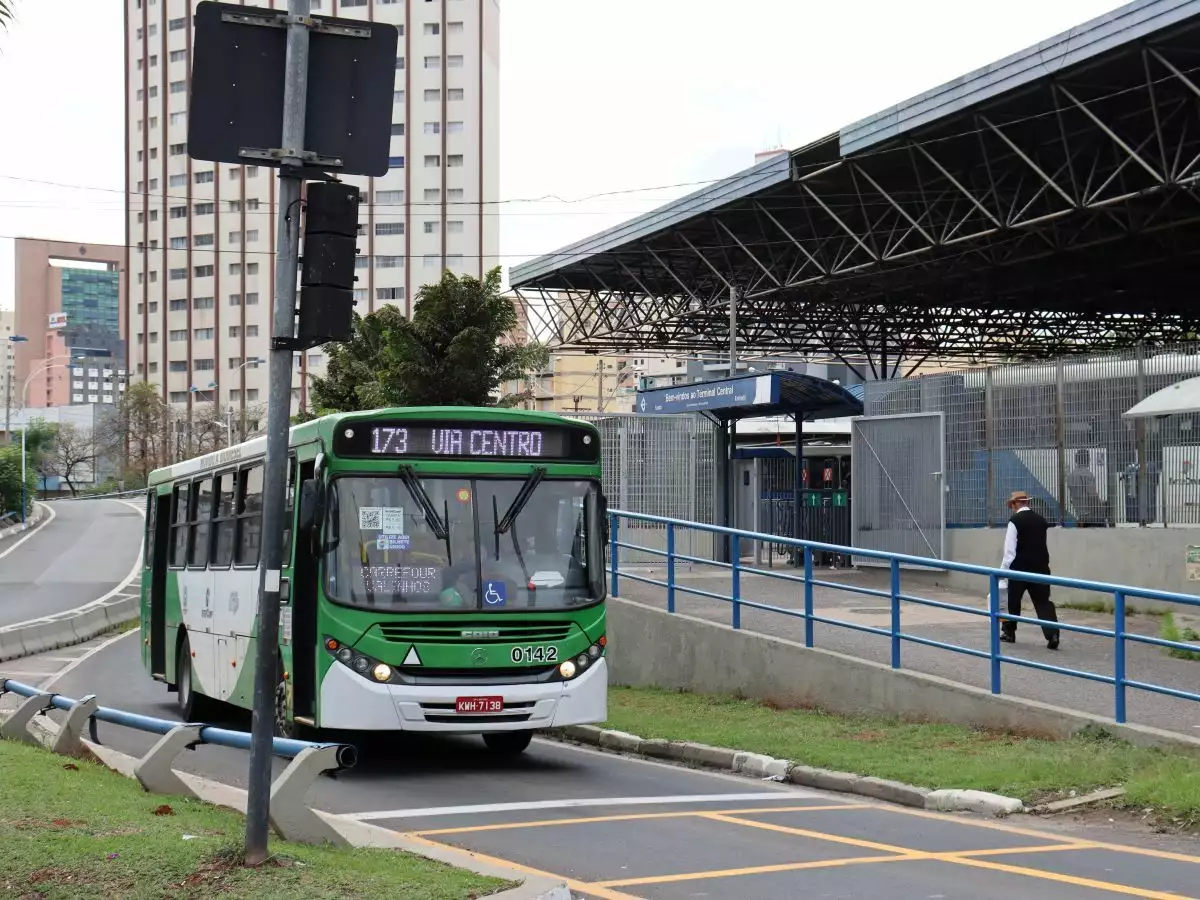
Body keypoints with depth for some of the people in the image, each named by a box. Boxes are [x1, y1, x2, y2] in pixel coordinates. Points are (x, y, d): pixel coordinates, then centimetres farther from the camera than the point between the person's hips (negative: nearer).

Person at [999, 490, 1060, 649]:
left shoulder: (1015, 521, -9)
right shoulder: (1041, 520, 9)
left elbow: (1010, 550, -11)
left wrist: (1003, 571, -7)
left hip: (1020, 568, -4)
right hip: (1040, 567, 4)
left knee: (1012, 600, 14)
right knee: (1043, 602, 1)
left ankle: (1008, 633, 25)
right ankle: (1052, 635, -15)